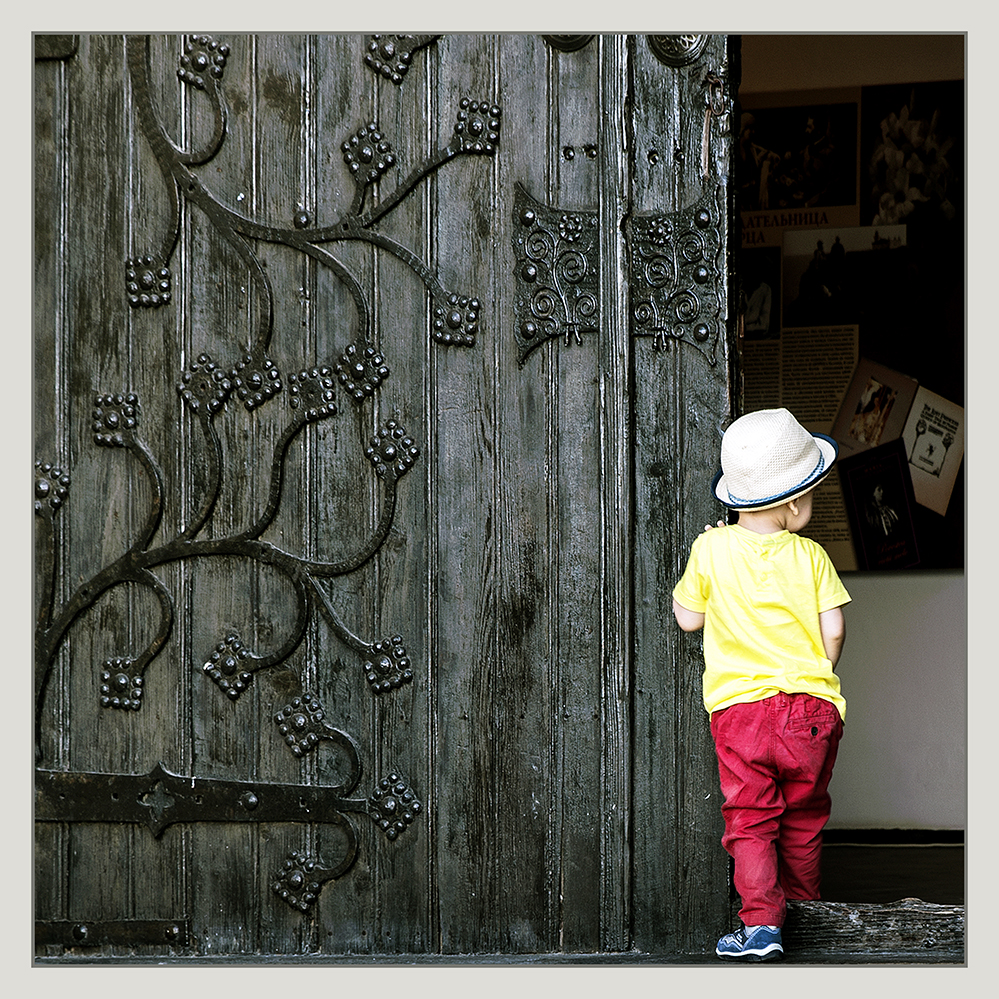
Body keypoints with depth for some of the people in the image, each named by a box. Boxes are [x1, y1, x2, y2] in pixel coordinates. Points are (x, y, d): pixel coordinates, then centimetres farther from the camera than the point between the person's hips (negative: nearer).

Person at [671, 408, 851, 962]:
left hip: (738, 704, -1)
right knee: (803, 817, 18)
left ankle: (761, 920, -13)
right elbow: (833, 630, -6)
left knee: (750, 819, 1)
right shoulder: (810, 556, -4)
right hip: (811, 707, 1)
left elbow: (688, 618, 4)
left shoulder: (712, 548, -4)